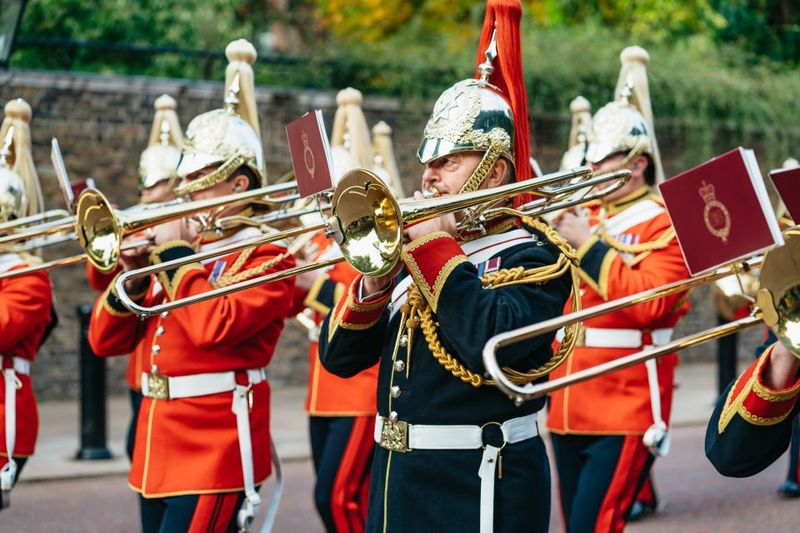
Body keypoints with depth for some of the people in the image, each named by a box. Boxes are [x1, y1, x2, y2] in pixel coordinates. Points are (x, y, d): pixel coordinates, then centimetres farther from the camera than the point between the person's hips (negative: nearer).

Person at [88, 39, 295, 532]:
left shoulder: (267, 256, -6)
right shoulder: (186, 250, 15)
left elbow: (213, 326, -25)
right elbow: (106, 341, 14)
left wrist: (174, 252, -13)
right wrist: (132, 279, -4)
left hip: (216, 451, -8)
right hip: (159, 449, 8)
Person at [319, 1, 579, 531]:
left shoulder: (533, 256, -8)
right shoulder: (411, 254, 12)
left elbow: (492, 343, -28)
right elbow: (340, 356, 8)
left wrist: (434, 245, -19)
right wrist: (376, 276, -9)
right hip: (398, 478, 7)